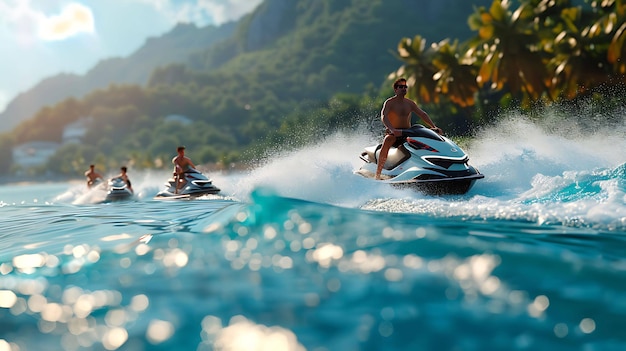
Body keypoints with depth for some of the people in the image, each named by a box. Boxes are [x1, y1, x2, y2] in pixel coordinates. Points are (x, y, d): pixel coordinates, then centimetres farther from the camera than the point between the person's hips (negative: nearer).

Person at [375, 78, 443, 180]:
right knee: (388, 141, -39)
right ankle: (378, 173, -41)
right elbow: (383, 116, -21)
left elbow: (422, 114, 10)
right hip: (393, 133, -5)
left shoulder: (410, 103, 13)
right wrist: (392, 130, -40)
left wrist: (434, 127, -6)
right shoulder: (389, 102, -5)